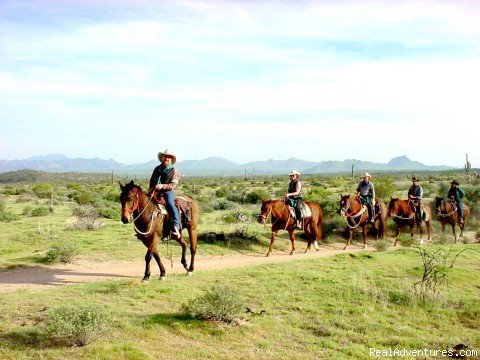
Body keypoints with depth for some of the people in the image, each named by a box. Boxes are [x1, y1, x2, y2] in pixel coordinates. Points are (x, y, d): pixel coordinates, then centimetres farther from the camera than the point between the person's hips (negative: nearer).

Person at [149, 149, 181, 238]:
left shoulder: (174, 171, 3)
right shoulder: (157, 169, 17)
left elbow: (173, 185, -7)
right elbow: (151, 181, 23)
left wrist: (162, 186, -22)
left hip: (168, 192, -5)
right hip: (155, 191, 5)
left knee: (170, 204, -31)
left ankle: (176, 227, -36)